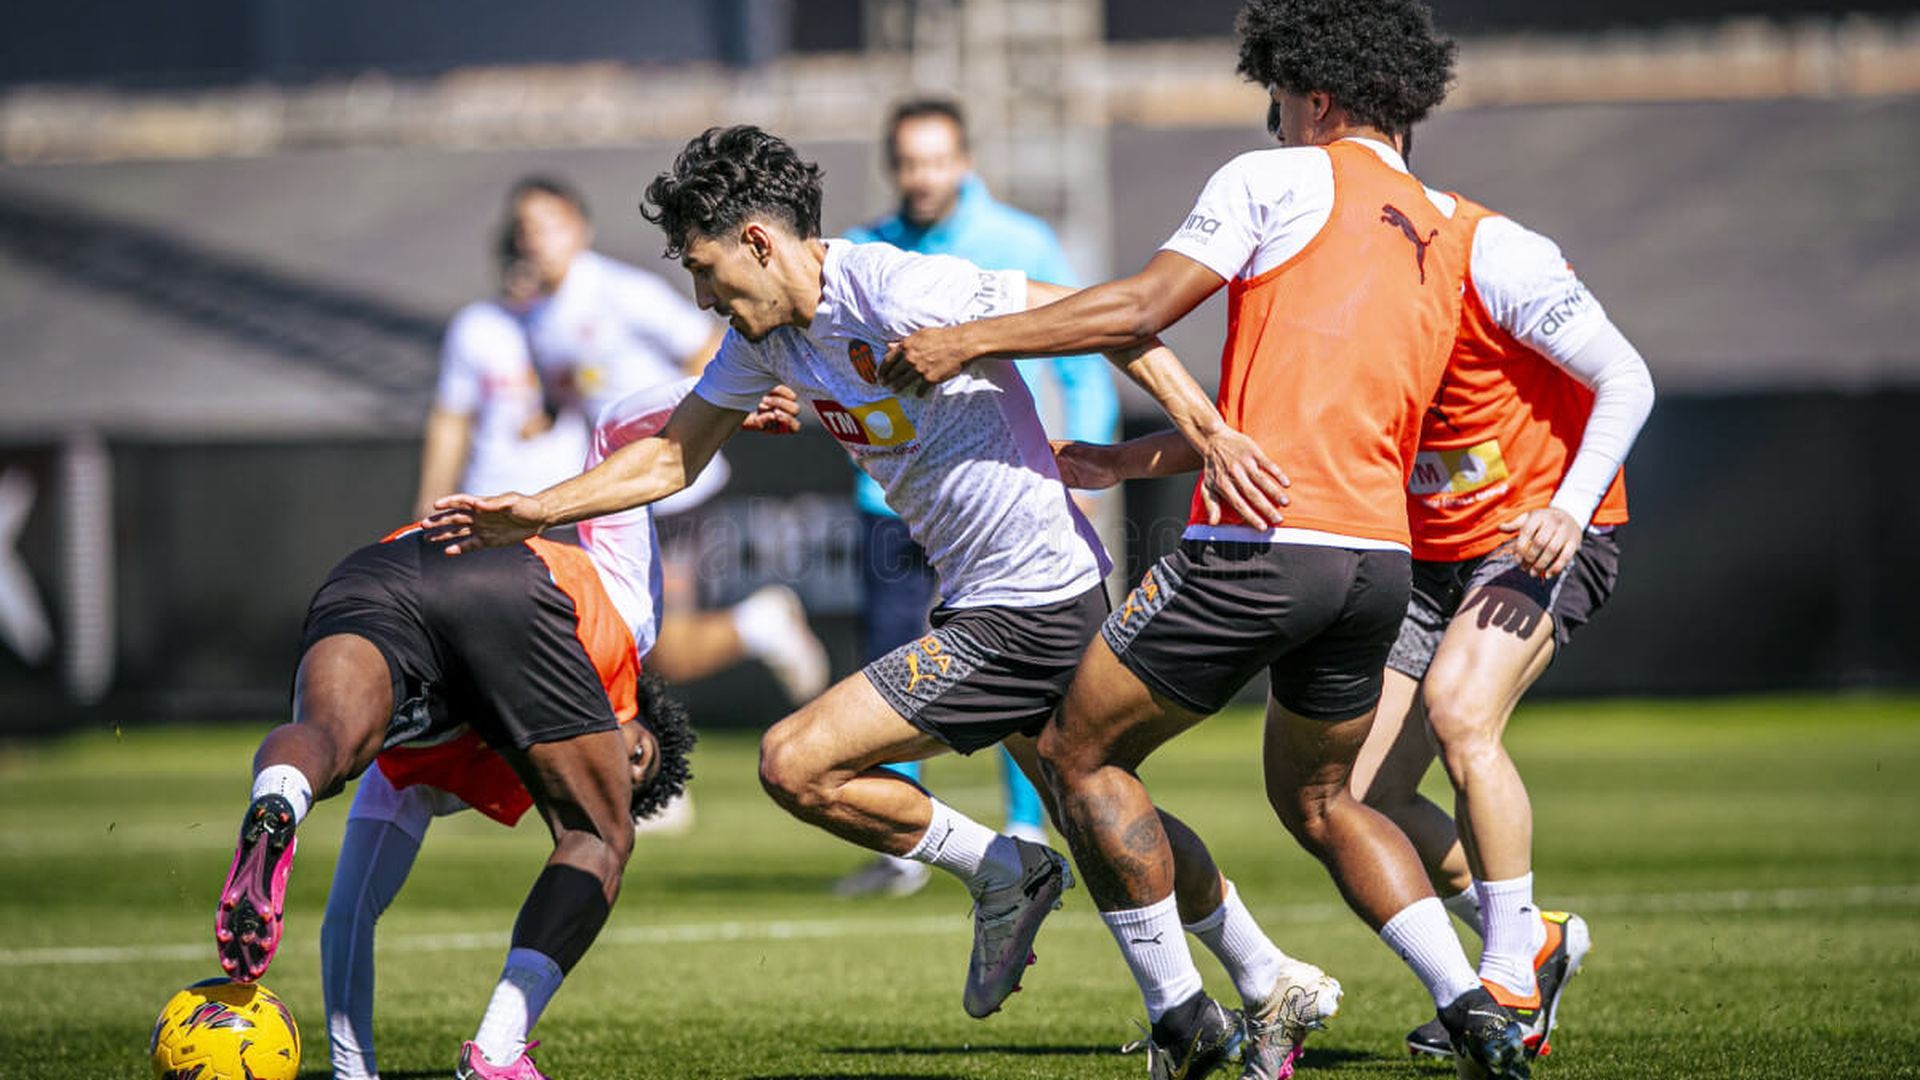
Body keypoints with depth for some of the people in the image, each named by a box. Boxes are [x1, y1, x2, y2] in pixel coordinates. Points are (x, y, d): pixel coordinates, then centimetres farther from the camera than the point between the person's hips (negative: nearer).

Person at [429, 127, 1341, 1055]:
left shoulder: (900, 292, -23)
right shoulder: (766, 330, 4)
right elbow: (671, 456, 14)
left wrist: (1211, 434, -25)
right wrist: (534, 512, 3)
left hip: (1026, 613, -10)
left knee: (795, 765, -13)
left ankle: (1000, 873, 4)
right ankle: (1271, 984, 40)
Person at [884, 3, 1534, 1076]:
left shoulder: (1278, 180, -1)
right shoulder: (1442, 232, 21)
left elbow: (1142, 310, -9)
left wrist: (971, 339, -2)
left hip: (1263, 542, -7)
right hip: (1381, 553, 7)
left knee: (1082, 754, 9)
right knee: (1318, 798, 26)